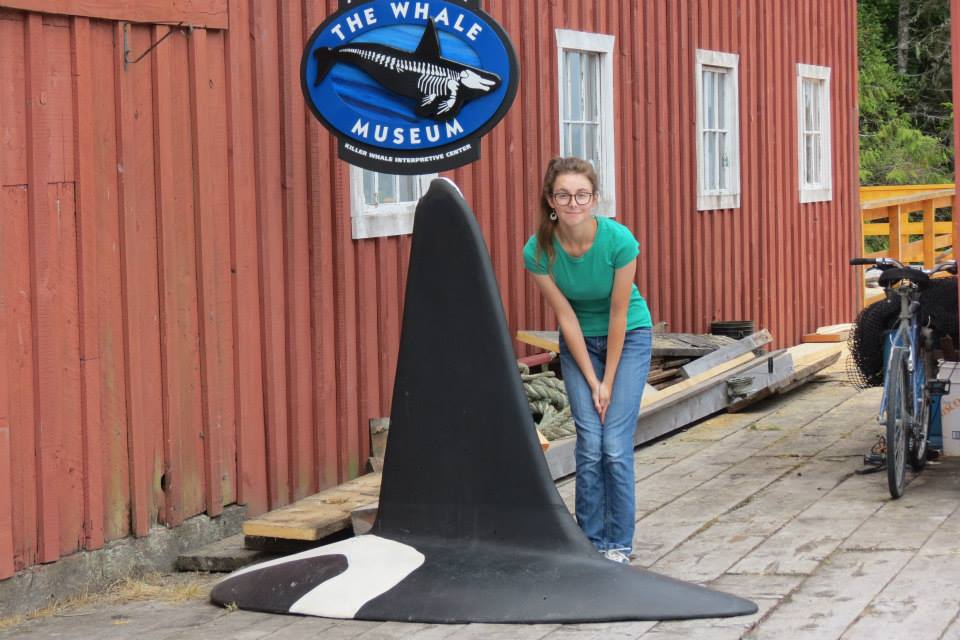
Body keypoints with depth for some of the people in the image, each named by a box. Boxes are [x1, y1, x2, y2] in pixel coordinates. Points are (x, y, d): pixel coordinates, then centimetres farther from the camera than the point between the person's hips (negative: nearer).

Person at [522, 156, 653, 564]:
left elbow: (618, 315, -19)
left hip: (627, 337, -2)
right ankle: (591, 543, 7)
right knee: (590, 445, -6)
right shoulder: (538, 251, -21)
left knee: (615, 446, -9)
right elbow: (567, 317, -14)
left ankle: (618, 545, 5)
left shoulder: (618, 240, -27)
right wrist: (591, 381, -12)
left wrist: (609, 381, -14)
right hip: (578, 342, 2)